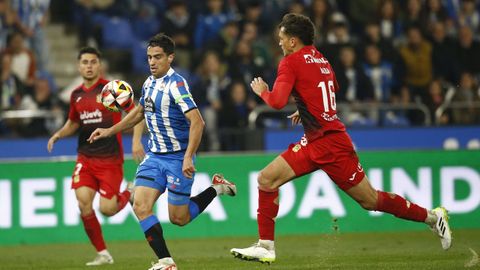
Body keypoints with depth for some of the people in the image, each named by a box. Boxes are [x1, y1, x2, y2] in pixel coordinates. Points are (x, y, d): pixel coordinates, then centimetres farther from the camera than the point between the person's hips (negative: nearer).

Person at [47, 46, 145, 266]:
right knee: (83, 204, -13)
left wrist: (136, 141, -21)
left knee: (107, 209, -11)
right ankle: (103, 254, 0)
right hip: (85, 157, 5)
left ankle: (130, 192, 24)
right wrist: (58, 134, 7)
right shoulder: (77, 95, 10)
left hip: (110, 159, -5)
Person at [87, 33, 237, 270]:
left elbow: (197, 122, -25)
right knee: (141, 206, -10)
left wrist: (188, 157, -32)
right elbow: (139, 112, 26)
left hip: (178, 158, -7)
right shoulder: (149, 82, 7)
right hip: (154, 155, 7)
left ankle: (216, 188, 21)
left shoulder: (176, 85, -18)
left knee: (178, 218, 0)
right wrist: (109, 131, 23)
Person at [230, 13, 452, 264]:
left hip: (329, 143, -10)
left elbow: (277, 101, -21)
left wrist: (262, 91, 0)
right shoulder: (320, 59, 15)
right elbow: (334, 89, 33)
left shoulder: (291, 62, -10)